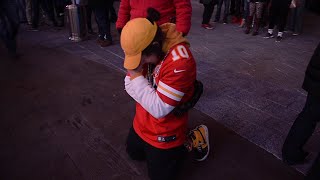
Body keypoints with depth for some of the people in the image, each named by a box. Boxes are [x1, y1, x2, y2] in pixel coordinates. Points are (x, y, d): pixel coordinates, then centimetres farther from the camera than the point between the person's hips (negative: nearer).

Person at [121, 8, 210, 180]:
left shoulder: (180, 62, -35)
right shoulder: (142, 48, -11)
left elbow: (158, 109, -31)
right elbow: (129, 85, -1)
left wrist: (136, 77, -28)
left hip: (164, 133, -7)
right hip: (142, 123, 8)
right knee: (133, 153, 30)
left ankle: (194, 139, 21)